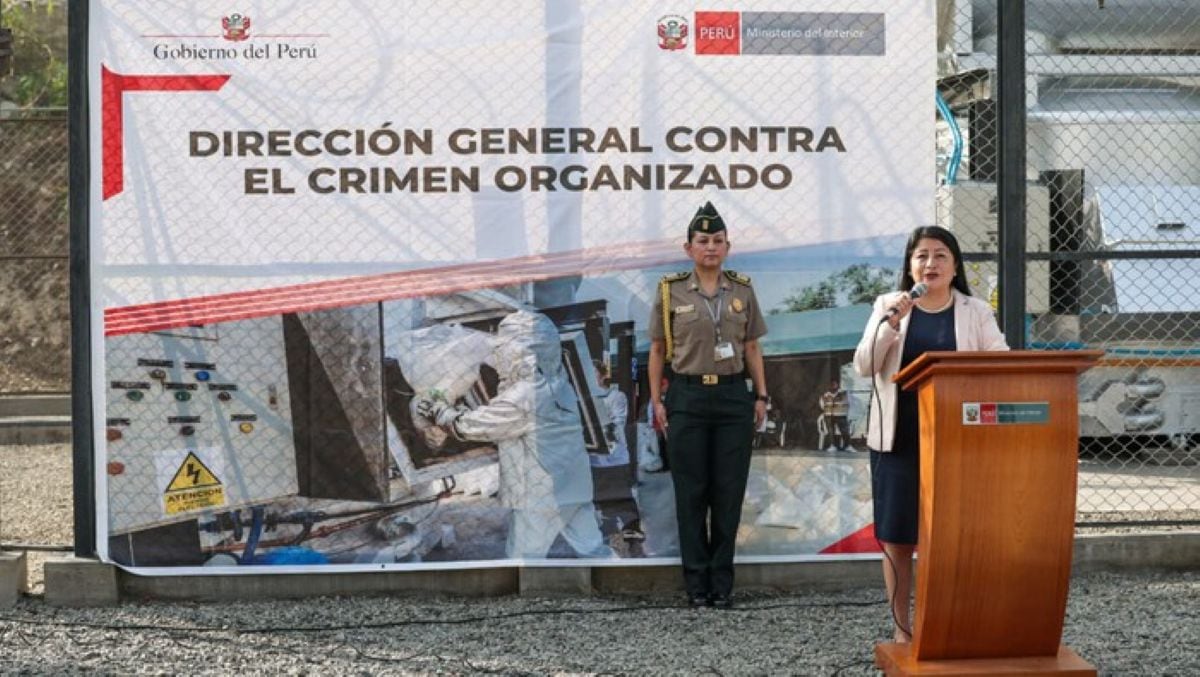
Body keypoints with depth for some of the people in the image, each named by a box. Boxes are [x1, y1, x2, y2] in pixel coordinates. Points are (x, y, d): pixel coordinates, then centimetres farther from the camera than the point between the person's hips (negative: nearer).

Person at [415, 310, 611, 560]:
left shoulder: (521, 400, -22)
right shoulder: (556, 381, 3)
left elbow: (470, 425, -11)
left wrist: (434, 409, 3)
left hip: (541, 495, -8)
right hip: (576, 485, 8)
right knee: (593, 549, 14)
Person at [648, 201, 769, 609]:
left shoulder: (742, 291, 8)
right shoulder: (671, 291, 2)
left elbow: (752, 349, 11)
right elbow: (657, 350, 5)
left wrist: (761, 396, 6)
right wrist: (656, 400, 0)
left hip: (734, 397, 2)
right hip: (688, 398, -2)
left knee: (729, 491, 2)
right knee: (691, 491, 1)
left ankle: (722, 583, 10)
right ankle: (697, 582, 8)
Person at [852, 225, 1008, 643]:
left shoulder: (975, 312, 6)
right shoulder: (888, 306, 7)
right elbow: (864, 366, -1)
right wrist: (891, 323, -14)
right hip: (898, 439, 0)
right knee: (898, 537, 3)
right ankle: (901, 628, 13)